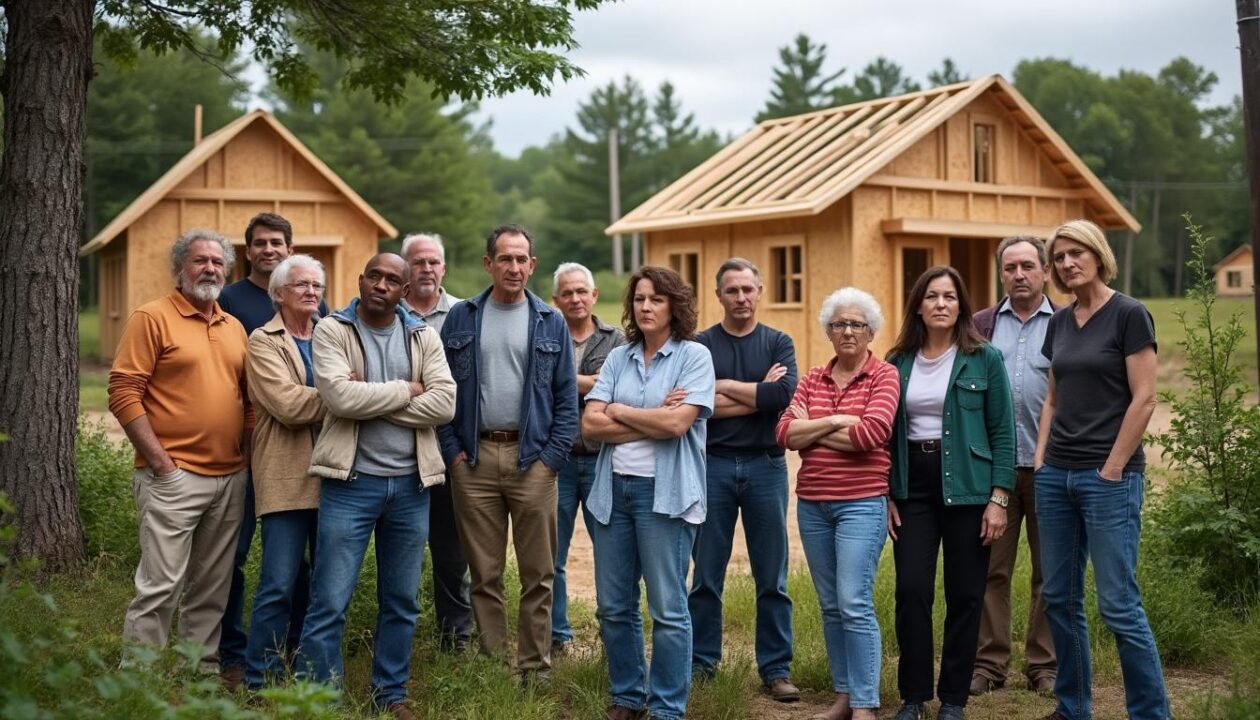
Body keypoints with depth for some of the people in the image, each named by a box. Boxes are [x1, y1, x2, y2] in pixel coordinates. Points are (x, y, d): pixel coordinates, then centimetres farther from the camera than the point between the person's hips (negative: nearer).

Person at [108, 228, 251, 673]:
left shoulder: (235, 328, 16)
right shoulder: (152, 318, -3)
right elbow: (123, 391, -10)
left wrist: (247, 454, 10)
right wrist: (158, 459, -13)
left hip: (230, 478, 6)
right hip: (173, 476, -6)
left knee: (213, 587, 11)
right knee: (161, 584, -8)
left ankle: (203, 671, 20)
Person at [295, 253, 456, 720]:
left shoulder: (423, 336, 7)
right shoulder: (332, 331, -2)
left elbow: (444, 403, -7)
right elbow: (340, 397, -18)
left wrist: (370, 400, -12)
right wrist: (406, 390, -9)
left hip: (410, 484, 4)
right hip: (352, 482, -3)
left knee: (402, 602, 13)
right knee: (330, 602, -3)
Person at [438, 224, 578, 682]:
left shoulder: (551, 323, 6)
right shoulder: (461, 318, 7)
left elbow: (567, 397, 3)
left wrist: (552, 456, -5)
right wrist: (452, 451, -2)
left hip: (532, 458, -1)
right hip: (474, 458, 1)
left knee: (538, 574, 3)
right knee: (484, 573, 6)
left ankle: (535, 669, 11)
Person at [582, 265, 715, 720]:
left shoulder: (694, 356, -3)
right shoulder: (618, 358, 10)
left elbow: (677, 423, -16)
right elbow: (590, 424, 0)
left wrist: (618, 411, -3)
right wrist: (652, 420, -9)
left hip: (664, 491, -5)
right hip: (614, 488, 5)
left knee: (668, 609, 0)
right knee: (613, 606, 10)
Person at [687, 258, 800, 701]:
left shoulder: (778, 343, 5)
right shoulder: (699, 345, 2)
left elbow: (783, 395, -13)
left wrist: (724, 387, -11)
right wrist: (757, 395, -12)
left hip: (765, 466, 1)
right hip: (712, 465, -1)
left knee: (772, 579, 6)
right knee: (706, 577, 7)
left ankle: (775, 669, 15)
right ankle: (701, 663, 19)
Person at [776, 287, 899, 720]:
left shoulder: (884, 375, -3)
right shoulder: (813, 379, 11)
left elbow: (871, 433, -17)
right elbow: (785, 432, -1)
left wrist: (810, 432, -7)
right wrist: (834, 421, -13)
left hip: (862, 503, -5)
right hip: (812, 503, 5)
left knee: (855, 604, -9)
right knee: (830, 605, 11)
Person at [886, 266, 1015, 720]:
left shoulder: (984, 359, -2)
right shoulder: (899, 363, 6)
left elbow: (1002, 432, -3)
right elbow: (887, 434, 10)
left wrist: (998, 499, -9)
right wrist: (886, 495, 4)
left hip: (966, 488, -2)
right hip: (913, 487, 2)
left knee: (964, 595, 4)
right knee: (911, 591, -4)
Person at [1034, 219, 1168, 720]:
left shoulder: (1129, 315, -8)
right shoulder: (1059, 322, 12)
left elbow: (1144, 400, -12)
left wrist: (1111, 469, -13)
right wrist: (1041, 458, 8)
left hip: (1109, 477, -7)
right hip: (1056, 476, 7)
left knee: (1118, 604, -6)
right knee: (1059, 598, 10)